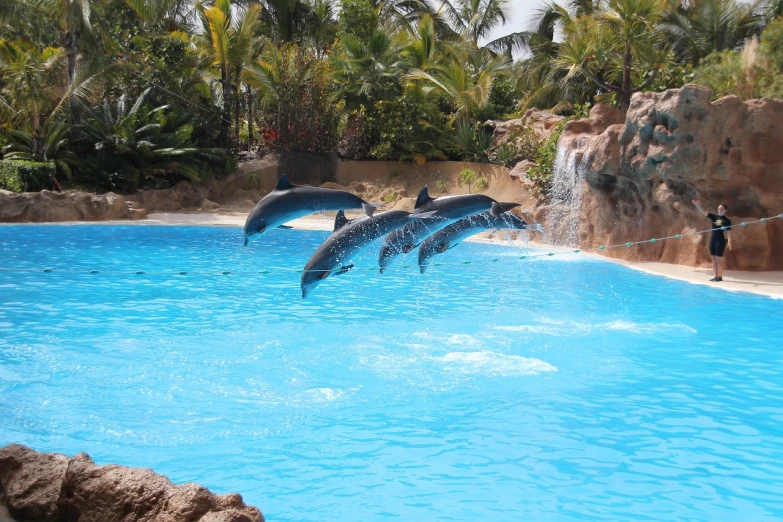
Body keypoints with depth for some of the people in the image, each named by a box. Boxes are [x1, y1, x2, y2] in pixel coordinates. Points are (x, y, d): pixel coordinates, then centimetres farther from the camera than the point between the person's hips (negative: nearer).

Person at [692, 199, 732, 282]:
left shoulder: (727, 220, -4)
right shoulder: (714, 217, 8)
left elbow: (728, 232, -7)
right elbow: (703, 212, 1)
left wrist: (729, 242, -18)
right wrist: (698, 206, -15)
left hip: (720, 241, -6)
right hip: (712, 240, 6)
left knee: (719, 259, -5)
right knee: (714, 258, 7)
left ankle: (720, 277, -1)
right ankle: (716, 276, 13)